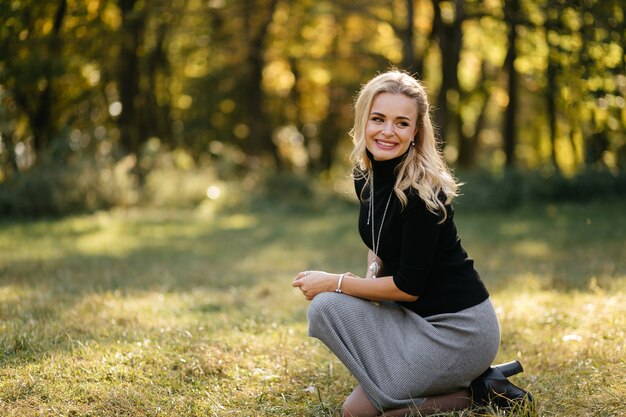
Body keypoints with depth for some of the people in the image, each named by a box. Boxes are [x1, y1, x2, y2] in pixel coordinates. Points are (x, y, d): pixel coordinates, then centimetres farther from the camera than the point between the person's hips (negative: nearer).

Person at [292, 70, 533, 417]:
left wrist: (334, 283, -11)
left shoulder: (421, 191, -21)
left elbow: (410, 285, -18)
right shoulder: (364, 175, 3)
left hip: (459, 329, -9)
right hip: (417, 316, 9)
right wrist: (373, 273, 0)